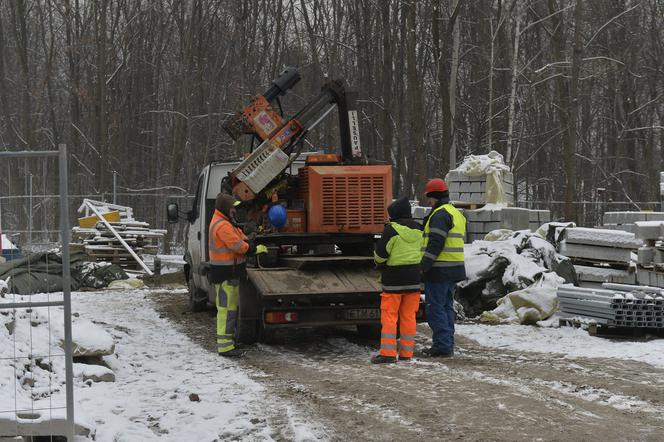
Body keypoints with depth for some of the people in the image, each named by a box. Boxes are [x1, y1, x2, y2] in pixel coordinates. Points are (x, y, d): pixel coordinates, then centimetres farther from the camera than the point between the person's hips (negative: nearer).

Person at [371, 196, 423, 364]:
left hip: (394, 278, -6)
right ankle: (406, 353, 11)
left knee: (389, 315, -1)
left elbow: (380, 255, -11)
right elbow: (422, 251, 15)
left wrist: (379, 262, 10)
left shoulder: (391, 229, -14)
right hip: (414, 278, 6)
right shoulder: (418, 229, 6)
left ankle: (388, 353, -5)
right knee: (408, 315, 9)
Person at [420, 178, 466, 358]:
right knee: (447, 307, 15)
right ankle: (447, 345, 18)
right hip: (454, 269, 10)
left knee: (436, 308, -6)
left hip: (439, 269, -10)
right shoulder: (457, 214, 19)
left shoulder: (440, 214, -14)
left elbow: (435, 244, -21)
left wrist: (423, 265, -20)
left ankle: (443, 346, -7)